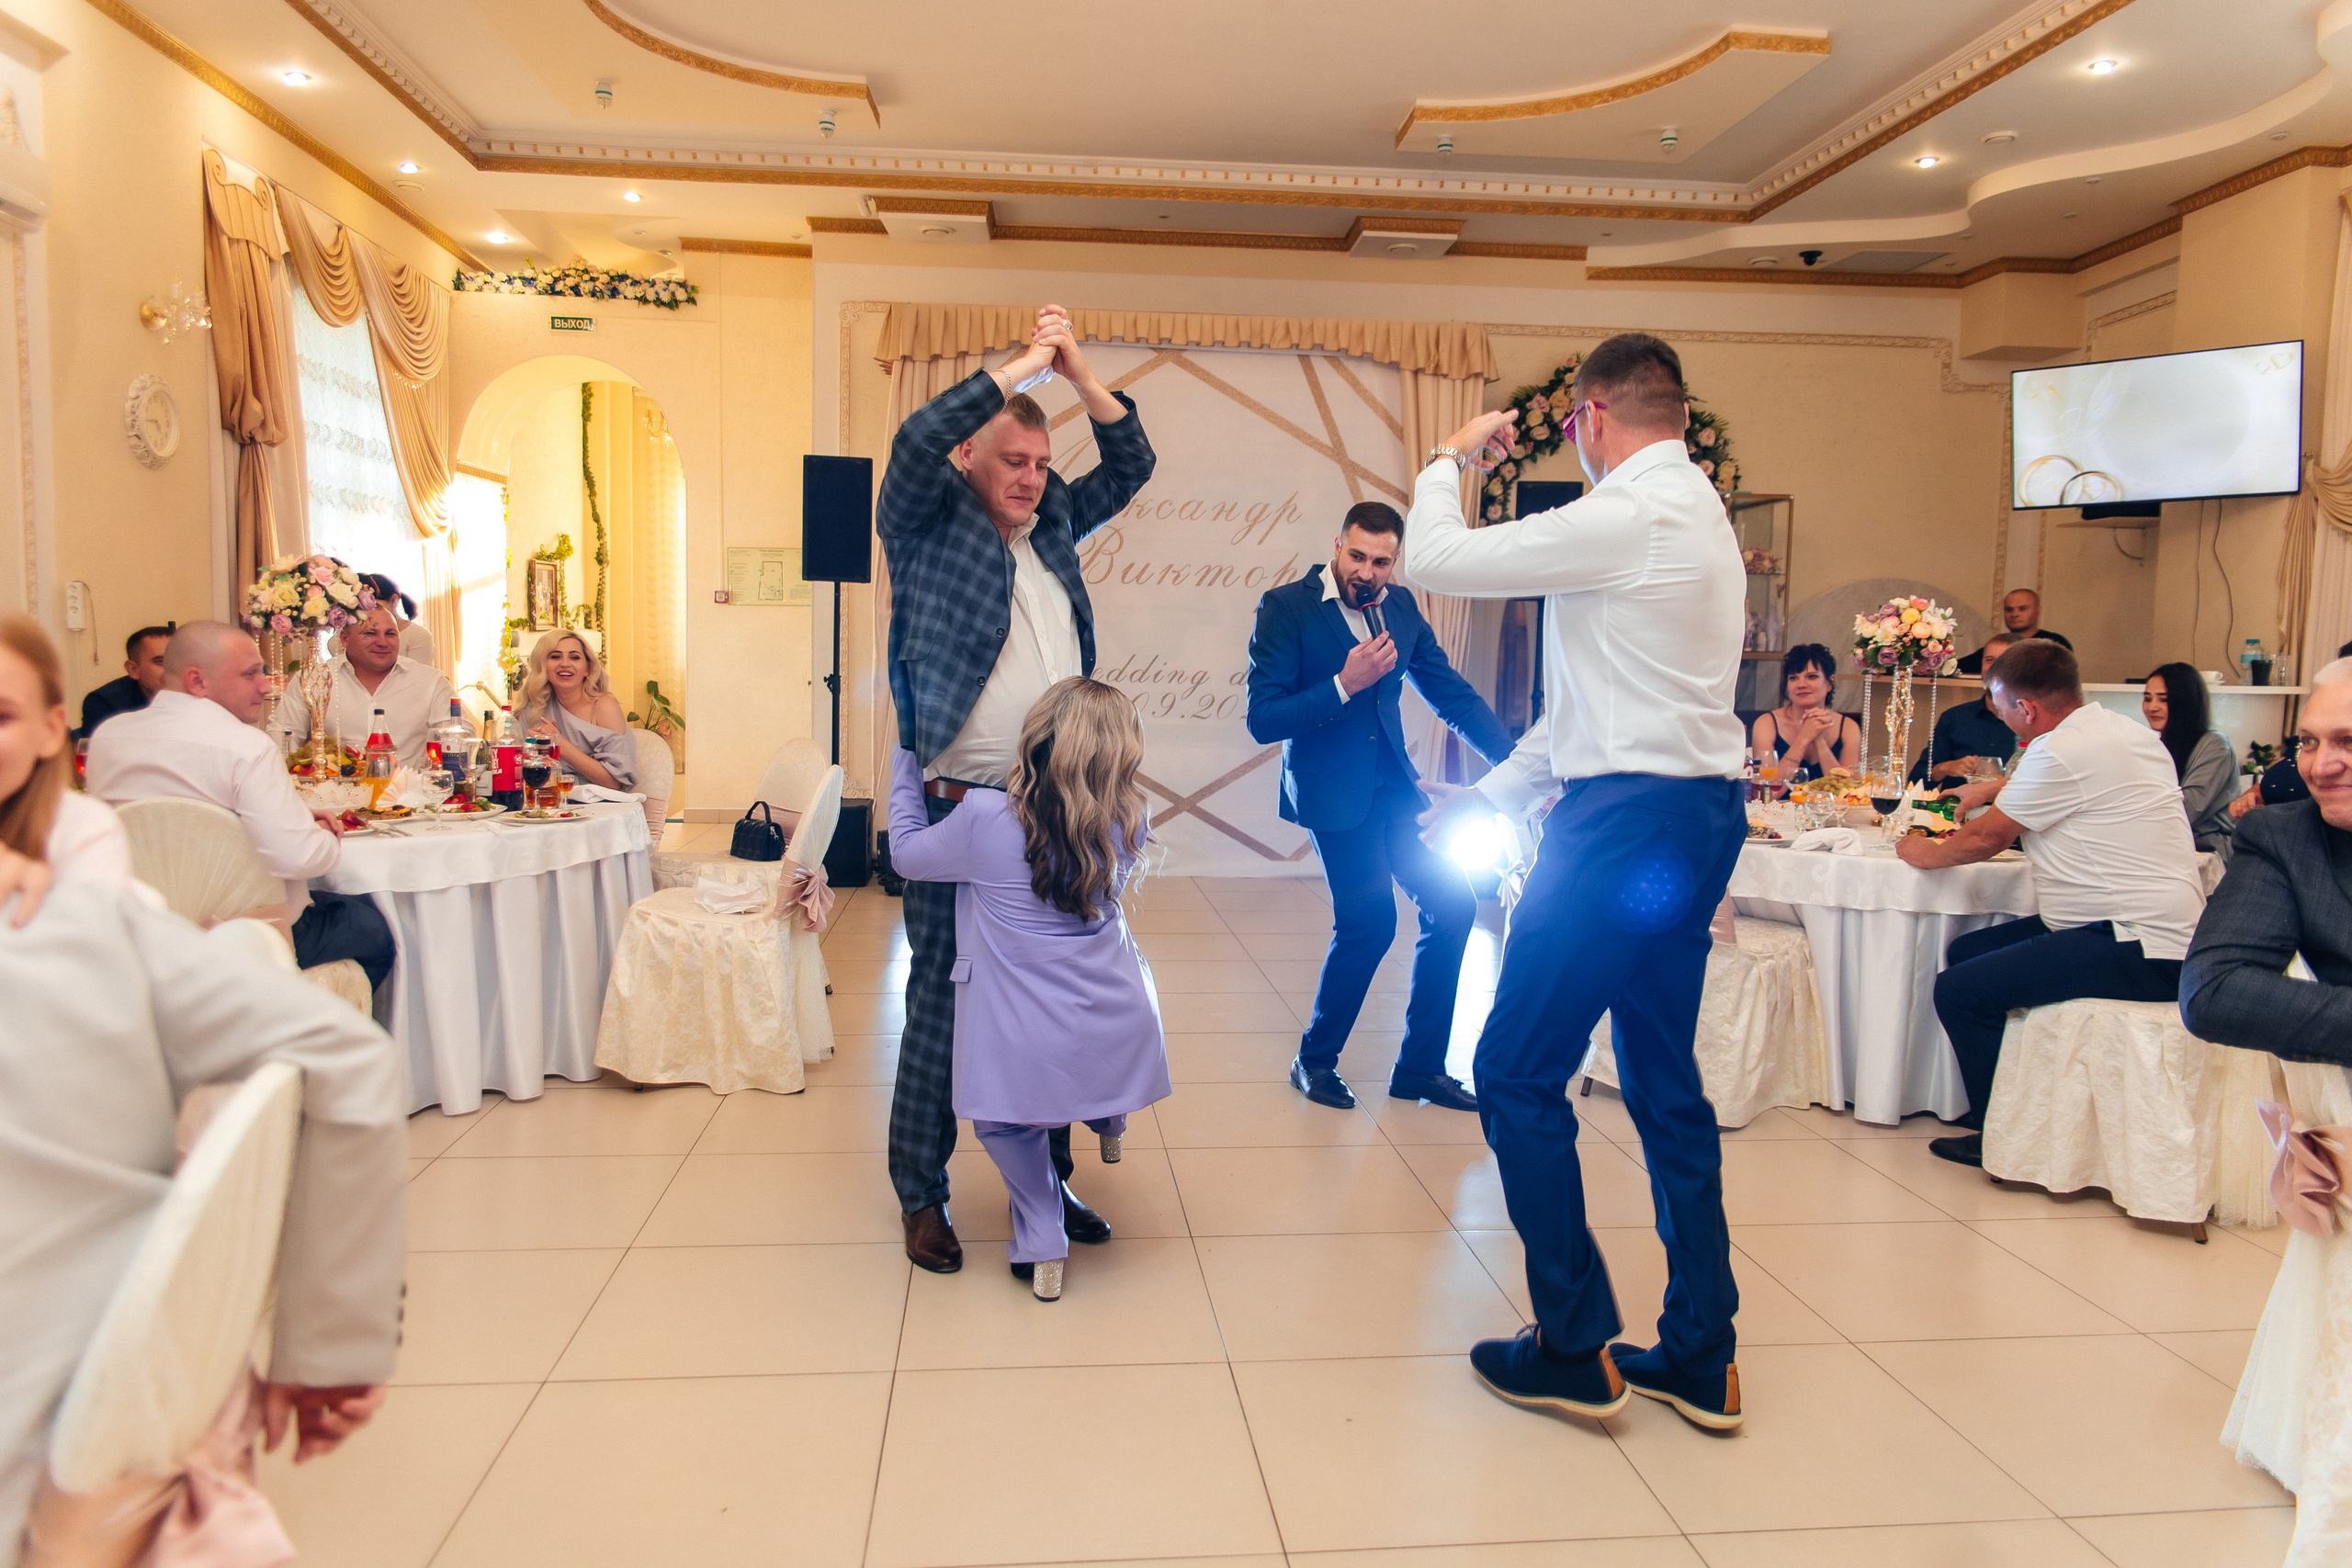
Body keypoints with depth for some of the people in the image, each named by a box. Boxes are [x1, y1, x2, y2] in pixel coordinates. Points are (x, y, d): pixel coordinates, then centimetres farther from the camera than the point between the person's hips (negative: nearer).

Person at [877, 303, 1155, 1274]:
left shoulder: (1053, 526, 16)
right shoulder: (930, 521, 0)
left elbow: (1131, 465, 19)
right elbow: (917, 439, -17)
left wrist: (1078, 371, 7)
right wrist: (1023, 365, -8)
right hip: (958, 809, -5)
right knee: (942, 996, 2)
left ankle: (1047, 1182, 25)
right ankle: (921, 1197, 17)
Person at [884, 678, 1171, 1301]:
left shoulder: (984, 817, -15)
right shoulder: (1129, 823, -5)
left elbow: (908, 851, 4)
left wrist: (906, 761, 17)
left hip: (1025, 1053, -3)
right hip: (1120, 1041, 3)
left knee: (1005, 1123, 25)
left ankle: (1041, 1246, 20)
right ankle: (1109, 1122, 46)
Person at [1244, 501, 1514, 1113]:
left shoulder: (1401, 607, 6)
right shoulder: (1286, 607, -10)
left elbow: (1454, 695, 9)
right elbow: (1262, 721, -14)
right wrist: (1344, 685, -23)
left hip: (1393, 785, 6)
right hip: (1333, 790, -6)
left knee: (1453, 904, 1)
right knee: (1370, 921, -15)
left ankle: (1419, 1068, 16)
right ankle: (1315, 1060, 10)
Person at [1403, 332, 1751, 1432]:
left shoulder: (1630, 517, -14)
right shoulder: (1697, 515, 18)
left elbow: (1433, 560, -12)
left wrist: (1448, 461, 7)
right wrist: (1496, 793, 19)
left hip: (1628, 819, -10)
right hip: (1698, 813, 10)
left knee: (1518, 1073, 0)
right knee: (1665, 1082, 15)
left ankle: (1576, 1349, 10)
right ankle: (1700, 1358, 24)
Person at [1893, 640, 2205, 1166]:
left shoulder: (2061, 751, -17)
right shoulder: (2124, 729, 13)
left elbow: (1986, 839, -8)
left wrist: (1923, 853, 9)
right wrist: (1991, 789, 32)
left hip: (2141, 951, -11)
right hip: (2158, 931, 11)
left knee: (1959, 990, -18)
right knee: (1966, 951, 16)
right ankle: (1992, 1107, 23)